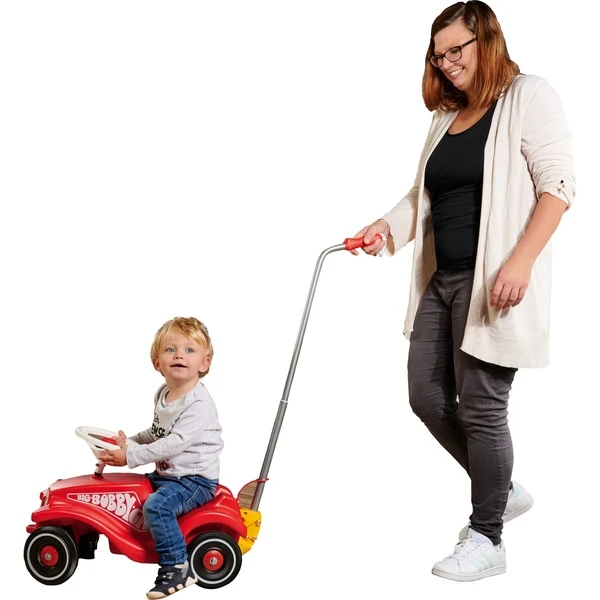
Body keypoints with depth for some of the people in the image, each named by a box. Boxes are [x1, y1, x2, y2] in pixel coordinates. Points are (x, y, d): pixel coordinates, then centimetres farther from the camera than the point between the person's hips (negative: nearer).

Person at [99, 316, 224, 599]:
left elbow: (174, 443, -29)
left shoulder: (199, 403, -22)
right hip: (165, 473, 10)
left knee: (157, 505, -29)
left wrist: (130, 456, -28)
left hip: (195, 480, -10)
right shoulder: (163, 394, 7)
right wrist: (128, 441, 6)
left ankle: (177, 568, -20)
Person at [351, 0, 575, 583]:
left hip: (490, 283, -8)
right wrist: (385, 227, -1)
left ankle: (486, 538, 12)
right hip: (440, 280, 8)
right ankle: (503, 490, 30)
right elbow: (422, 194, 19)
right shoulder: (447, 116, 18)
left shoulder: (528, 96, -3)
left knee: (481, 407, -4)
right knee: (427, 396, 9)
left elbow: (557, 184, -12)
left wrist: (520, 261, -22)